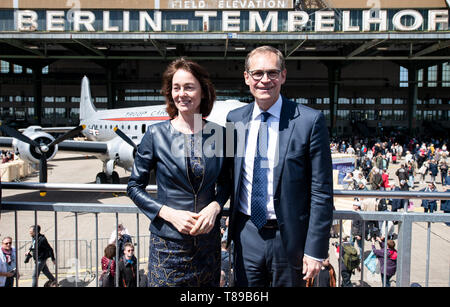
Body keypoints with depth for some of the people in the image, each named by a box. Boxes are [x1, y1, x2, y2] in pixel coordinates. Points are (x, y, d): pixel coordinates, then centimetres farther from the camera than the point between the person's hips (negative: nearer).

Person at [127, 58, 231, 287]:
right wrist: (170, 214, -14)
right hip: (168, 244, -2)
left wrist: (215, 207, -10)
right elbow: (134, 186, -1)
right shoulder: (156, 134, -7)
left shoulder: (218, 134, -1)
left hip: (208, 240, 2)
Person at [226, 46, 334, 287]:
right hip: (246, 234, 3)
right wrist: (233, 229, 10)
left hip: (289, 237, -3)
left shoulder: (310, 121, -11)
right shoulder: (234, 119, 2)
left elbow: (322, 192, -10)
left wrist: (315, 250, -10)